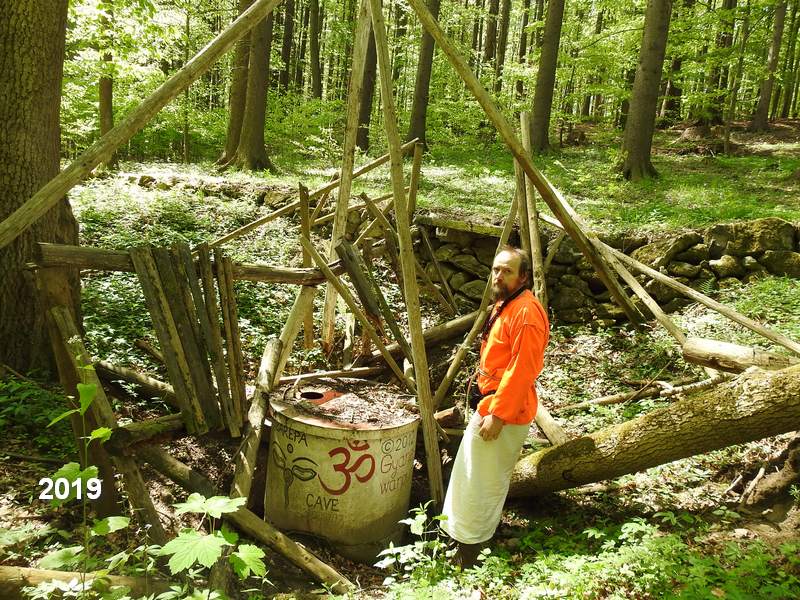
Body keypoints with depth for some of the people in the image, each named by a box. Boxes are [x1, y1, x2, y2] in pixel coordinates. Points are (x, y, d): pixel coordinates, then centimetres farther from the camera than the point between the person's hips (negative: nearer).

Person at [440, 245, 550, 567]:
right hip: (489, 404, 11)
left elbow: (522, 370, -24)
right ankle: (462, 538, 37)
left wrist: (498, 414, -24)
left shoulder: (526, 312, -20)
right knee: (469, 475, 20)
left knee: (483, 483, -1)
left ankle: (469, 559, 13)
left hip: (505, 412, -10)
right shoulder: (504, 305, 13)